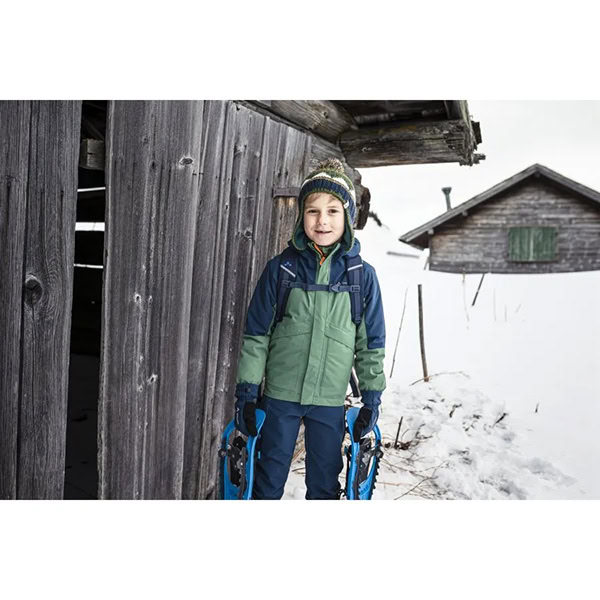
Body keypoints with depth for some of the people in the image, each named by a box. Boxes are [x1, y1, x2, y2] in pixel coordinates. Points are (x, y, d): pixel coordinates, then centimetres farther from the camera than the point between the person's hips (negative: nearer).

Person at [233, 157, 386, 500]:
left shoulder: (362, 275, -3)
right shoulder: (280, 269, -5)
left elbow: (371, 343, 4)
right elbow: (256, 334, -1)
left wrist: (372, 397, 3)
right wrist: (247, 391, -2)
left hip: (330, 401, 1)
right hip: (279, 395, 0)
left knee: (325, 484, 16)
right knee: (268, 481, 15)